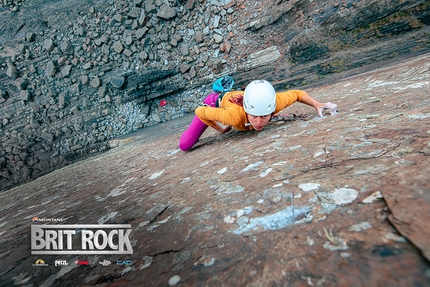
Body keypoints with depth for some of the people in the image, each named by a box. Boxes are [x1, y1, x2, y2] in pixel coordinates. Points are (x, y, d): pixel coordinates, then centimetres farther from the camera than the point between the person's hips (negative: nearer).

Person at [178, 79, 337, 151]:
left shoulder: (274, 102, -41)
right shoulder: (234, 115, -48)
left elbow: (296, 93, -19)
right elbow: (200, 112, -33)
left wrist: (317, 105, -31)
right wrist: (221, 129, -24)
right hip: (223, 102, -3)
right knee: (185, 145, -6)